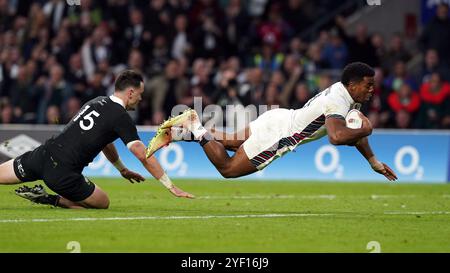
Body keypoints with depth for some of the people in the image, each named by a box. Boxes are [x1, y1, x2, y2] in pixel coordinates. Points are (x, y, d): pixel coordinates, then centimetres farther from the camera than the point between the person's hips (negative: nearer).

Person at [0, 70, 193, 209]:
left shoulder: (97, 102, 18)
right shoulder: (121, 117, -6)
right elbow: (144, 156, -10)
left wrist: (123, 169, 42)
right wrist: (171, 186, -4)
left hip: (43, 153, 7)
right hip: (63, 173, -7)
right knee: (103, 203, 11)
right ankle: (49, 199, -3)